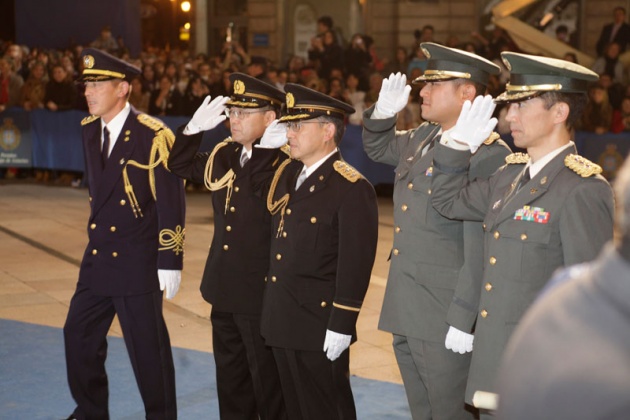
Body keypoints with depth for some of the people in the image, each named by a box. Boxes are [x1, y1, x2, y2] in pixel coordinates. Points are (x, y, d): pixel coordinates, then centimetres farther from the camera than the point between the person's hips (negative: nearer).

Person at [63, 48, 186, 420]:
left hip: (138, 262, -7)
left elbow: (172, 203, -16)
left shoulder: (153, 136, -16)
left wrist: (170, 263, -16)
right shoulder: (89, 130, 6)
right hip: (98, 259, 7)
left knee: (147, 347, 3)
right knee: (79, 335, 14)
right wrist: (98, 242, 19)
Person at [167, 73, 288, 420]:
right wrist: (195, 128, 3)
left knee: (268, 382, 4)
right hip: (224, 290, 8)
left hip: (262, 294, -8)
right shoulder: (224, 156, 7)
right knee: (230, 378, 19)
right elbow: (179, 165, 18)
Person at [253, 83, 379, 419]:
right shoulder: (286, 174, 9)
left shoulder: (352, 188, -17)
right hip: (282, 322, 8)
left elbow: (356, 263, -20)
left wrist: (341, 327, -20)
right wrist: (265, 146, 11)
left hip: (320, 327, -8)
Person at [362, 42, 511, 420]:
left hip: (446, 320, -9)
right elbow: (378, 147, 29)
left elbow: (482, 248, -22)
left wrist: (463, 321, -21)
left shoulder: (488, 154, -20)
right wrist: (384, 112, 8)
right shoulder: (421, 138, 8)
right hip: (406, 316, 9)